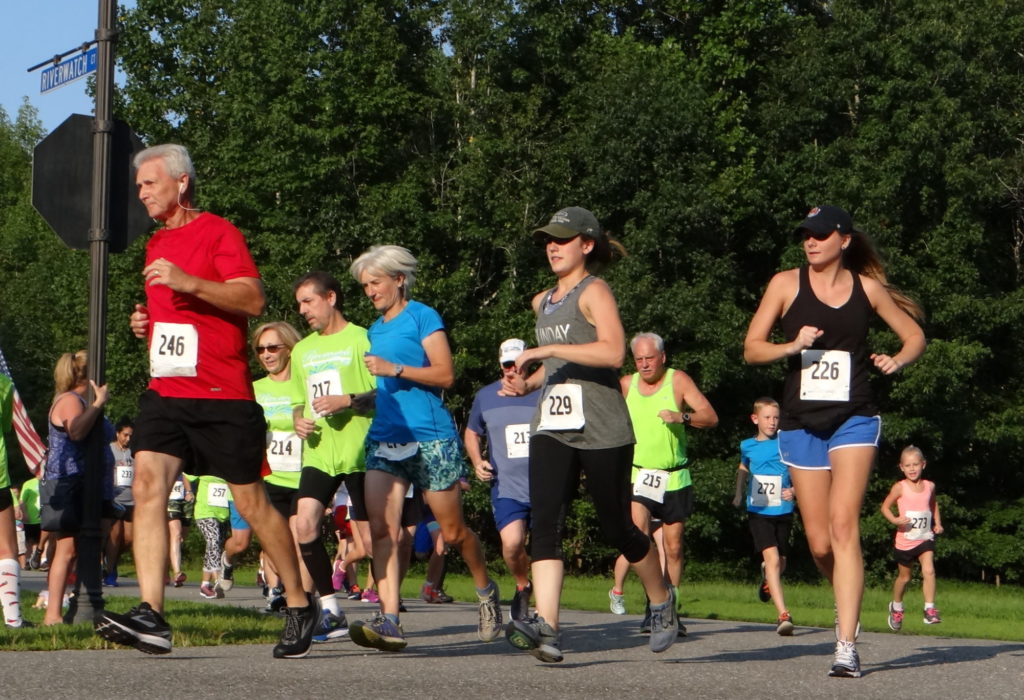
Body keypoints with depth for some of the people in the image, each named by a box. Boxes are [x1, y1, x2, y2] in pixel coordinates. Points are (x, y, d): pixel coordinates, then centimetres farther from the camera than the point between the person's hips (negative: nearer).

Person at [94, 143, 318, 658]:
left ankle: (301, 606, 19)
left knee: (251, 501, 1)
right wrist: (147, 322, 13)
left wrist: (187, 282, -25)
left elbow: (253, 299, -16)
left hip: (223, 395, -6)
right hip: (165, 391, 6)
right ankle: (150, 616, -21)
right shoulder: (157, 244, 19)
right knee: (147, 482, -14)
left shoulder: (218, 233, -4)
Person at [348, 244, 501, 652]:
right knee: (382, 528, -14)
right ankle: (389, 622, -20)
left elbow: (445, 375, -9)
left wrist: (394, 369, -16)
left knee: (453, 532, 5)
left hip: (430, 439, -6)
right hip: (384, 439, 6)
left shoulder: (422, 317, -1)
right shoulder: (375, 330, 20)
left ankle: (486, 591, 32)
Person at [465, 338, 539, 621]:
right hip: (506, 487, 0)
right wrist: (477, 462, 7)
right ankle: (522, 587, 10)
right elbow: (471, 433, 24)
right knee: (512, 542, -18)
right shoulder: (485, 396, 9)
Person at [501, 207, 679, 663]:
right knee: (544, 523, -13)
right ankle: (546, 629, -23)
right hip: (551, 428, 6)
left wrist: (545, 350, -21)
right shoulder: (543, 302, 19)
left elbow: (613, 352, -22)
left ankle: (661, 599, 29)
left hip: (602, 431, -6)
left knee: (617, 528, 3)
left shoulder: (594, 292, -5)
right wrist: (529, 382, 13)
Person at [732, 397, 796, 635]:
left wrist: (794, 491, -19)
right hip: (758, 512, -1)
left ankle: (767, 577, 52)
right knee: (772, 558, -18)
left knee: (780, 562, 14)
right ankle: (783, 615, -23)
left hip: (783, 512, 1)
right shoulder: (747, 446, 4)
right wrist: (739, 494, 22)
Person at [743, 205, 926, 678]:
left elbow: (914, 335, 14)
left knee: (843, 524, -17)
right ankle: (848, 604, 36)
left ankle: (846, 645, -19)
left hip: (854, 420, -2)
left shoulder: (867, 287, 3)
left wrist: (896, 361, -6)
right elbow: (751, 349, 1)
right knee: (819, 542, 5)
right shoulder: (787, 284, 2)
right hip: (801, 423, 2)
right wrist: (792, 346, -17)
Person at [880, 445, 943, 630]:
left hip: (925, 538, 2)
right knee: (904, 577, 13)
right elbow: (885, 507, -3)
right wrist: (894, 520, -21)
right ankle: (896, 607, 37)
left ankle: (930, 609, -16)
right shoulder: (900, 487, -8)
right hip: (905, 540, -2)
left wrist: (938, 523, 9)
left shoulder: (929, 486, 2)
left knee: (929, 571, -20)